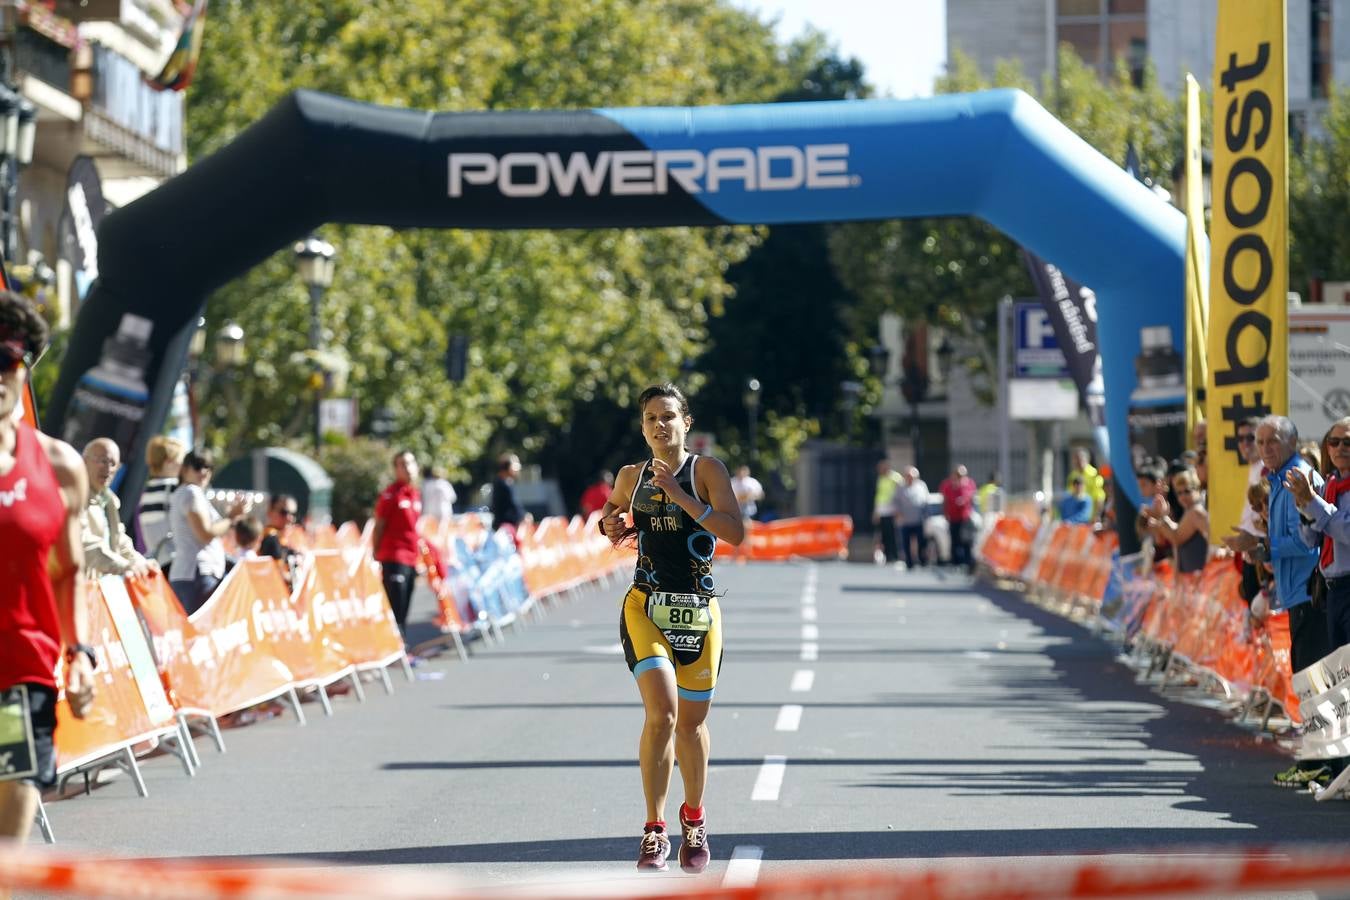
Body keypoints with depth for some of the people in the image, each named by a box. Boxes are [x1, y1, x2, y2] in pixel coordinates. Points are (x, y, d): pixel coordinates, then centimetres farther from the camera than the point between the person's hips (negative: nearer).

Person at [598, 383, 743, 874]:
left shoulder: (706, 470, -2)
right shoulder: (630, 477, 8)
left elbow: (736, 532, -14)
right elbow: (613, 517, 28)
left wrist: (681, 496, -20)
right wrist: (610, 526, 5)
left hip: (699, 612, 0)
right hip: (645, 607, 0)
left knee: (691, 722, 9)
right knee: (661, 711, -18)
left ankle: (693, 819, 32)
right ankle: (654, 829, -10)